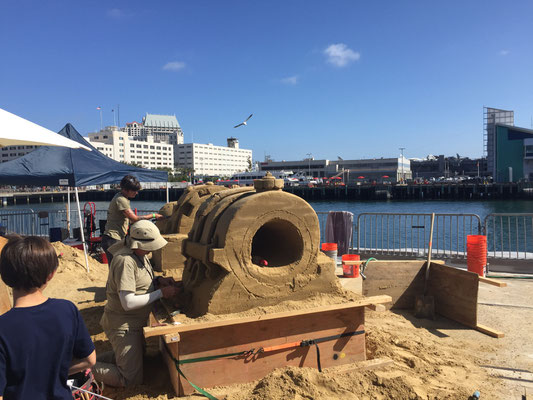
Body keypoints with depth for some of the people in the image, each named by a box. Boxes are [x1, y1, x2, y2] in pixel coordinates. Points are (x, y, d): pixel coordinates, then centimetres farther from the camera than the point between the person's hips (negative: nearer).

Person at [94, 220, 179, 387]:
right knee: (132, 378, -3)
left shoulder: (140, 253, 2)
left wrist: (158, 280, -3)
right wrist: (161, 293, -24)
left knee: (137, 356, 29)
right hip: (123, 325, -10)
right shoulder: (125, 260, -28)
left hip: (135, 322, 10)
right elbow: (128, 303, -29)